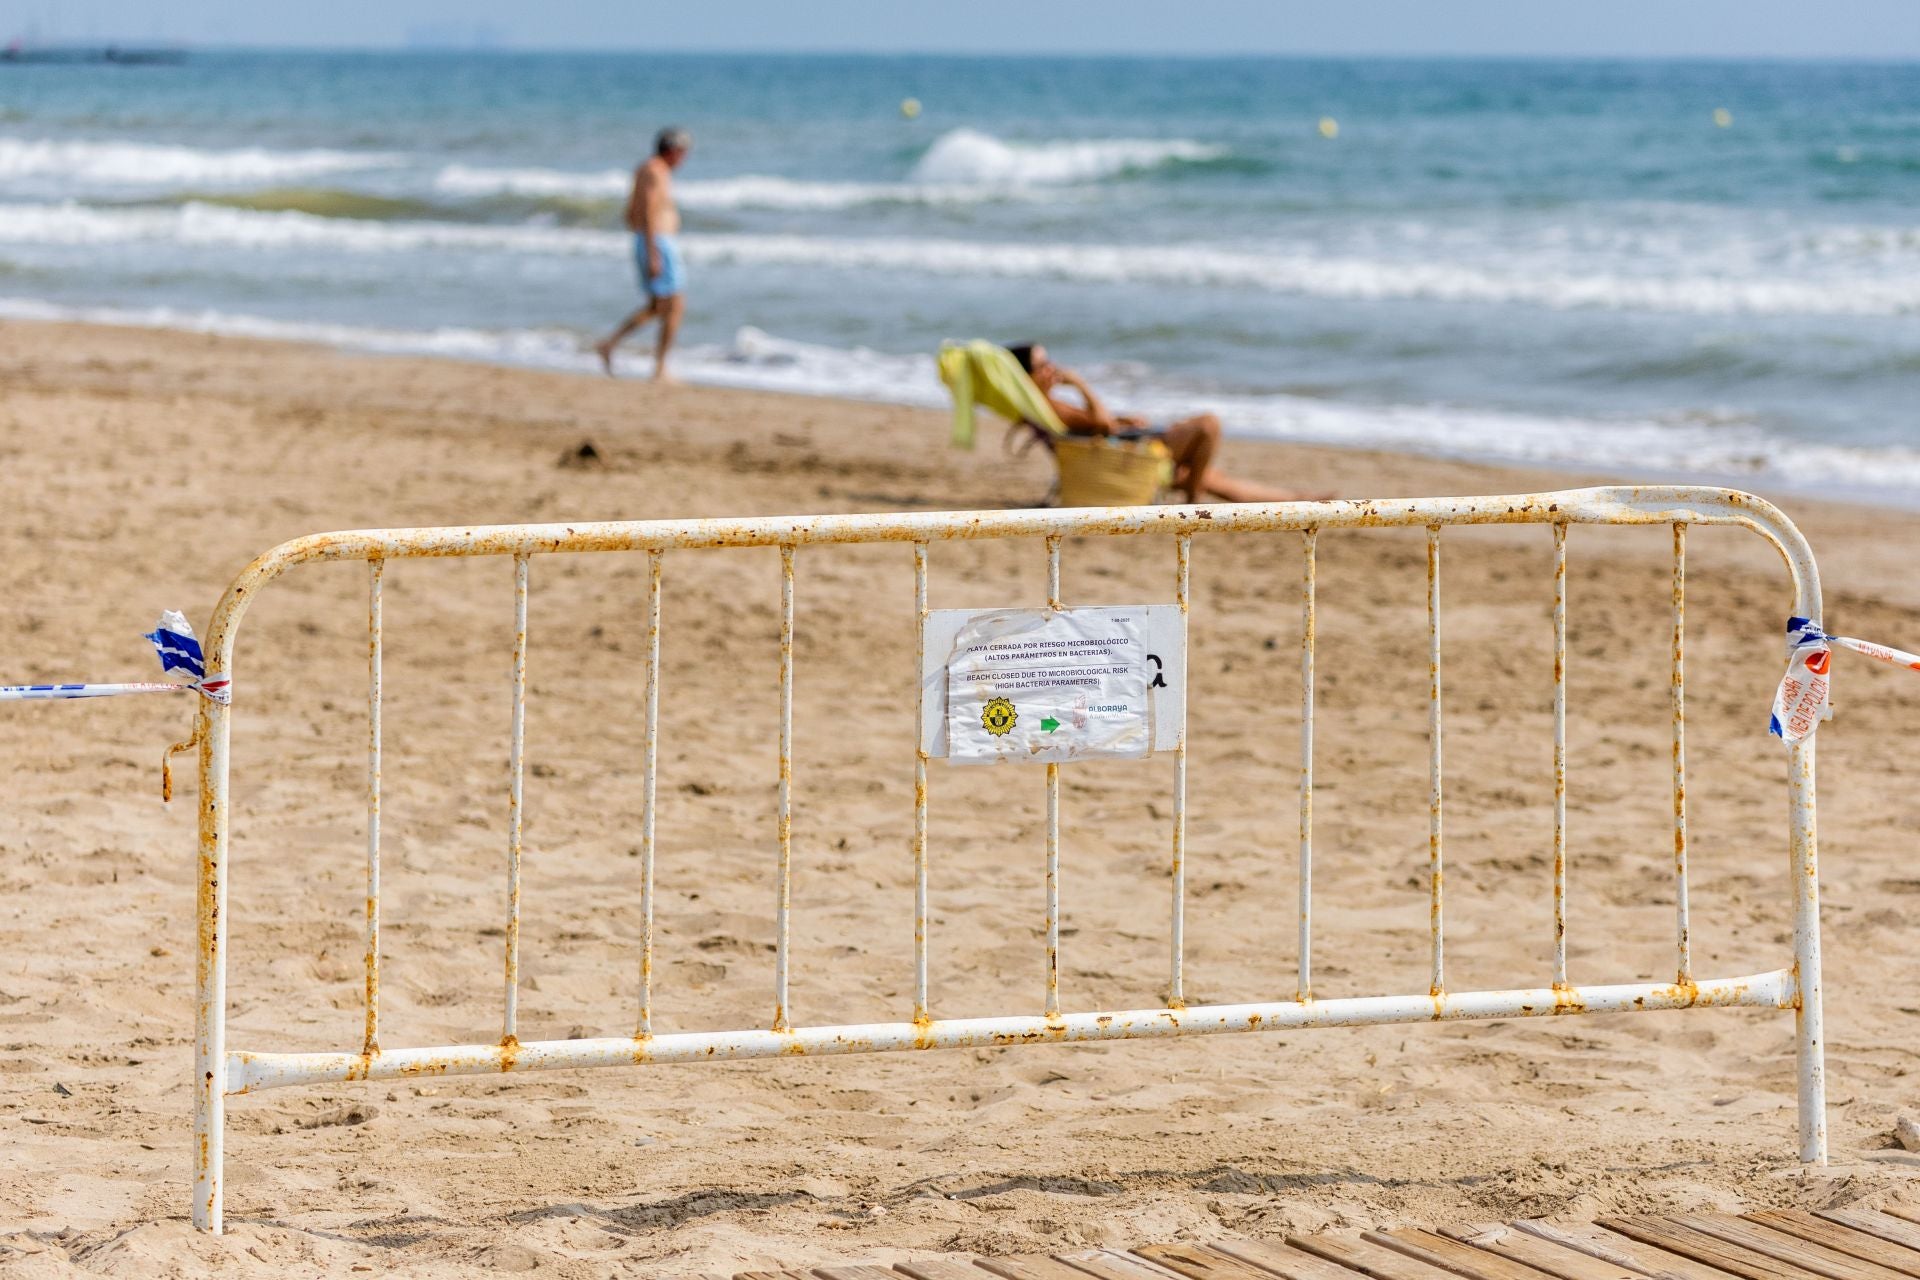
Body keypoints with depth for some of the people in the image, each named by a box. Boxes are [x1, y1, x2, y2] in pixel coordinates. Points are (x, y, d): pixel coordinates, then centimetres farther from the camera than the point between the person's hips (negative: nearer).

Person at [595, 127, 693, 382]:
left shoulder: (643, 171, 16)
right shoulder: (655, 172, -15)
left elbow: (630, 216, 21)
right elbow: (648, 214, -22)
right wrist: (653, 256, -25)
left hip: (644, 245, 10)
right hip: (660, 245, -10)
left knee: (656, 308, 18)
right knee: (675, 308, -2)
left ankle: (609, 344, 7)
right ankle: (660, 370, -1)